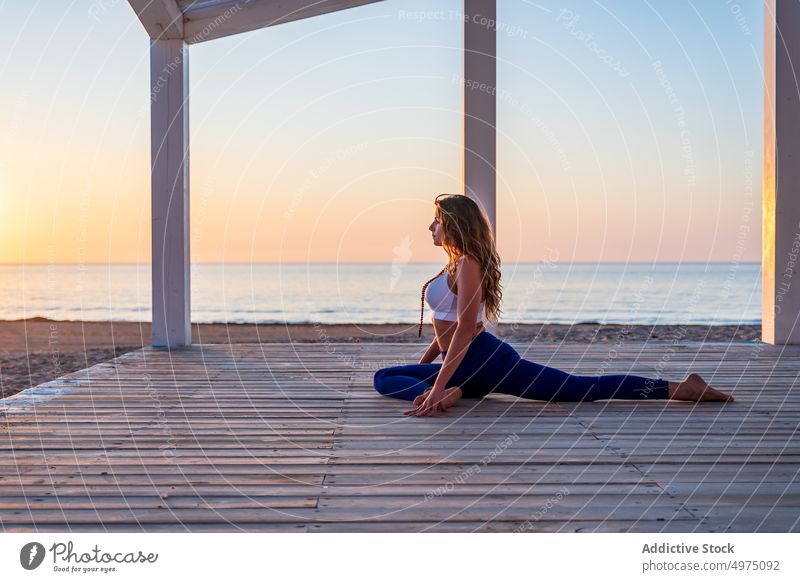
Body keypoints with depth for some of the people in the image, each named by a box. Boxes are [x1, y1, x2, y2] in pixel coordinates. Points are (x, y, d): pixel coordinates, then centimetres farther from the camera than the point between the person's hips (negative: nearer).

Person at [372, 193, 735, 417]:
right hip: (468, 366, 11)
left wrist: (438, 385, -32)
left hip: (485, 359, -11)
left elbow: (465, 328, -26)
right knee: (384, 378, 16)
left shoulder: (467, 264, -15)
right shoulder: (456, 265, 20)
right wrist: (423, 364, 33)